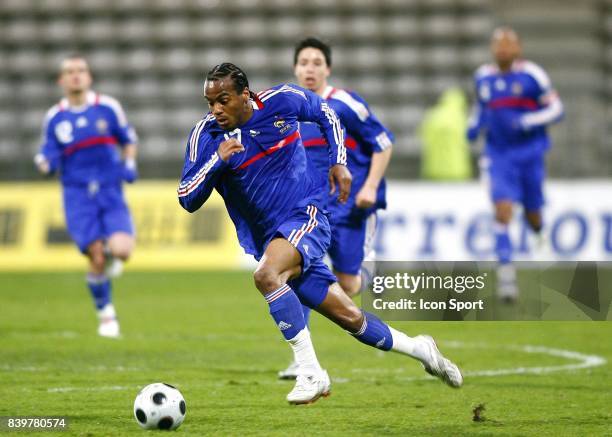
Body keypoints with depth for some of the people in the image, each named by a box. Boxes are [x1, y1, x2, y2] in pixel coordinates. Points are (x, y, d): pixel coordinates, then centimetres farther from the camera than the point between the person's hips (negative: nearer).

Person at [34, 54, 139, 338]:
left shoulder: (108, 108, 2)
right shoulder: (54, 118, 2)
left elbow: (128, 140, 16)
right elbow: (49, 163, 6)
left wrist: (129, 165, -2)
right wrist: (45, 163, -18)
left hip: (110, 191, 0)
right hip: (77, 196, 0)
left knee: (121, 250, -19)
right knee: (96, 259, -9)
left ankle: (110, 253, 21)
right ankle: (106, 314, 14)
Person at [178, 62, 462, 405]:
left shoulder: (282, 101, -7)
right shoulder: (205, 135, -5)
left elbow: (325, 113, 15)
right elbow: (187, 200, -7)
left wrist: (339, 163, 7)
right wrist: (217, 160, -21)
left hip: (306, 217, -3)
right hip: (270, 239, 3)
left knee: (266, 274, -33)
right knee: (349, 317, 5)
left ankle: (311, 374, -27)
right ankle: (419, 348, 29)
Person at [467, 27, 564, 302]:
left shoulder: (531, 74, -8)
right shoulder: (483, 77, 5)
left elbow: (556, 109, -6)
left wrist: (526, 122, -20)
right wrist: (475, 124, 4)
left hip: (529, 152, -1)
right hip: (499, 155, 2)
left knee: (533, 217, 10)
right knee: (502, 210, -15)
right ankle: (506, 276, -15)